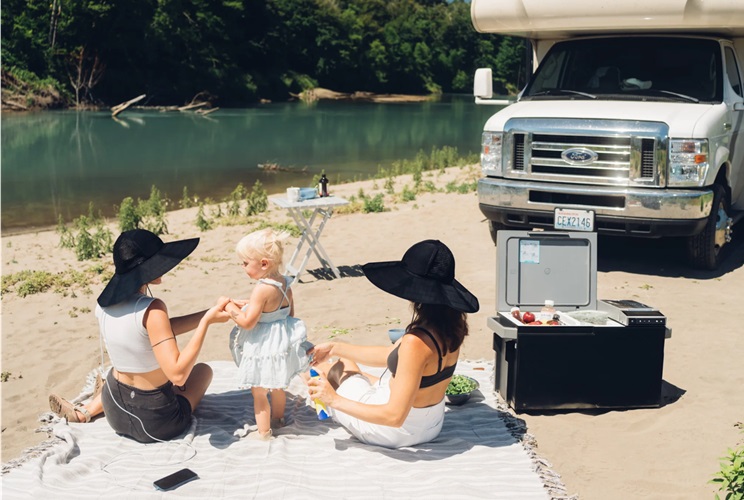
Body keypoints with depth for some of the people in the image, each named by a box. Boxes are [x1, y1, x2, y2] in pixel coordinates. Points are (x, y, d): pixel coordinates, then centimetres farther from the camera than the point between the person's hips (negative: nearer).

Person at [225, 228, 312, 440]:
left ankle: (263, 431, 18)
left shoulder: (262, 289, -28)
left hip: (265, 349, -9)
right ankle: (278, 418, 46)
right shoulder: (285, 283, -3)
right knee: (277, 385, 28)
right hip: (283, 342, 9)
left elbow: (247, 322, -25)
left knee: (259, 391, 8)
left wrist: (230, 307, -11)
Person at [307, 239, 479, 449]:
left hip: (394, 432, -7)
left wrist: (335, 399, -23)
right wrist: (336, 348, 8)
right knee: (344, 363, 24)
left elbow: (394, 416, -33)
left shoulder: (417, 342, -36)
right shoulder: (452, 324, -9)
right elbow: (390, 355, 3)